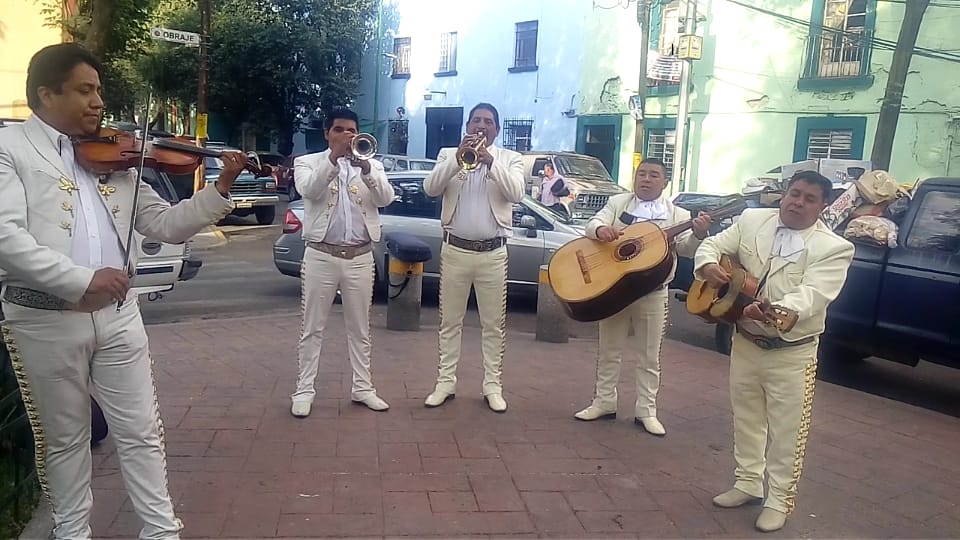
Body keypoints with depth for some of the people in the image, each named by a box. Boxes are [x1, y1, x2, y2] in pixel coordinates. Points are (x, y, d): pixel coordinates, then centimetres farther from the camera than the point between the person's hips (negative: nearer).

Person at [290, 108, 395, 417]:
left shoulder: (370, 165, 10)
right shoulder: (308, 162, 4)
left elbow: (386, 198, -8)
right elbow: (309, 190, -17)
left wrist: (366, 167, -23)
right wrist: (334, 157, -26)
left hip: (360, 257, 2)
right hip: (321, 256, -2)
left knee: (359, 328, 11)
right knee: (313, 327, 5)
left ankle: (362, 388, 21)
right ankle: (304, 390, 14)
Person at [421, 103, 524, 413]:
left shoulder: (510, 159, 4)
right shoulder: (449, 154, 7)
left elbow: (516, 193, -13)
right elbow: (431, 188, -9)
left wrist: (490, 161, -21)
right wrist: (459, 157, -18)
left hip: (493, 253, 0)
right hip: (455, 250, 1)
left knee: (494, 324, 5)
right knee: (450, 321, 8)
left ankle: (492, 385, 16)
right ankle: (446, 382, 18)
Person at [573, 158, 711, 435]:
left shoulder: (677, 214, 1)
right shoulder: (617, 202, 5)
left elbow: (686, 248, -8)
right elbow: (592, 224, -5)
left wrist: (699, 234, -31)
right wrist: (601, 229, -29)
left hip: (653, 293, -1)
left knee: (649, 355, 7)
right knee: (609, 350, 12)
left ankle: (646, 411, 18)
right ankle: (604, 402, 24)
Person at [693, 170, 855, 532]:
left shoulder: (835, 248, -12)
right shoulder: (752, 220, 2)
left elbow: (811, 295, -24)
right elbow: (714, 244, 5)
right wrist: (709, 265, -19)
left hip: (792, 353, -4)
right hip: (745, 342, 4)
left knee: (786, 431, 4)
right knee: (746, 418, 17)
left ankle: (779, 500, 20)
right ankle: (748, 483, 33)